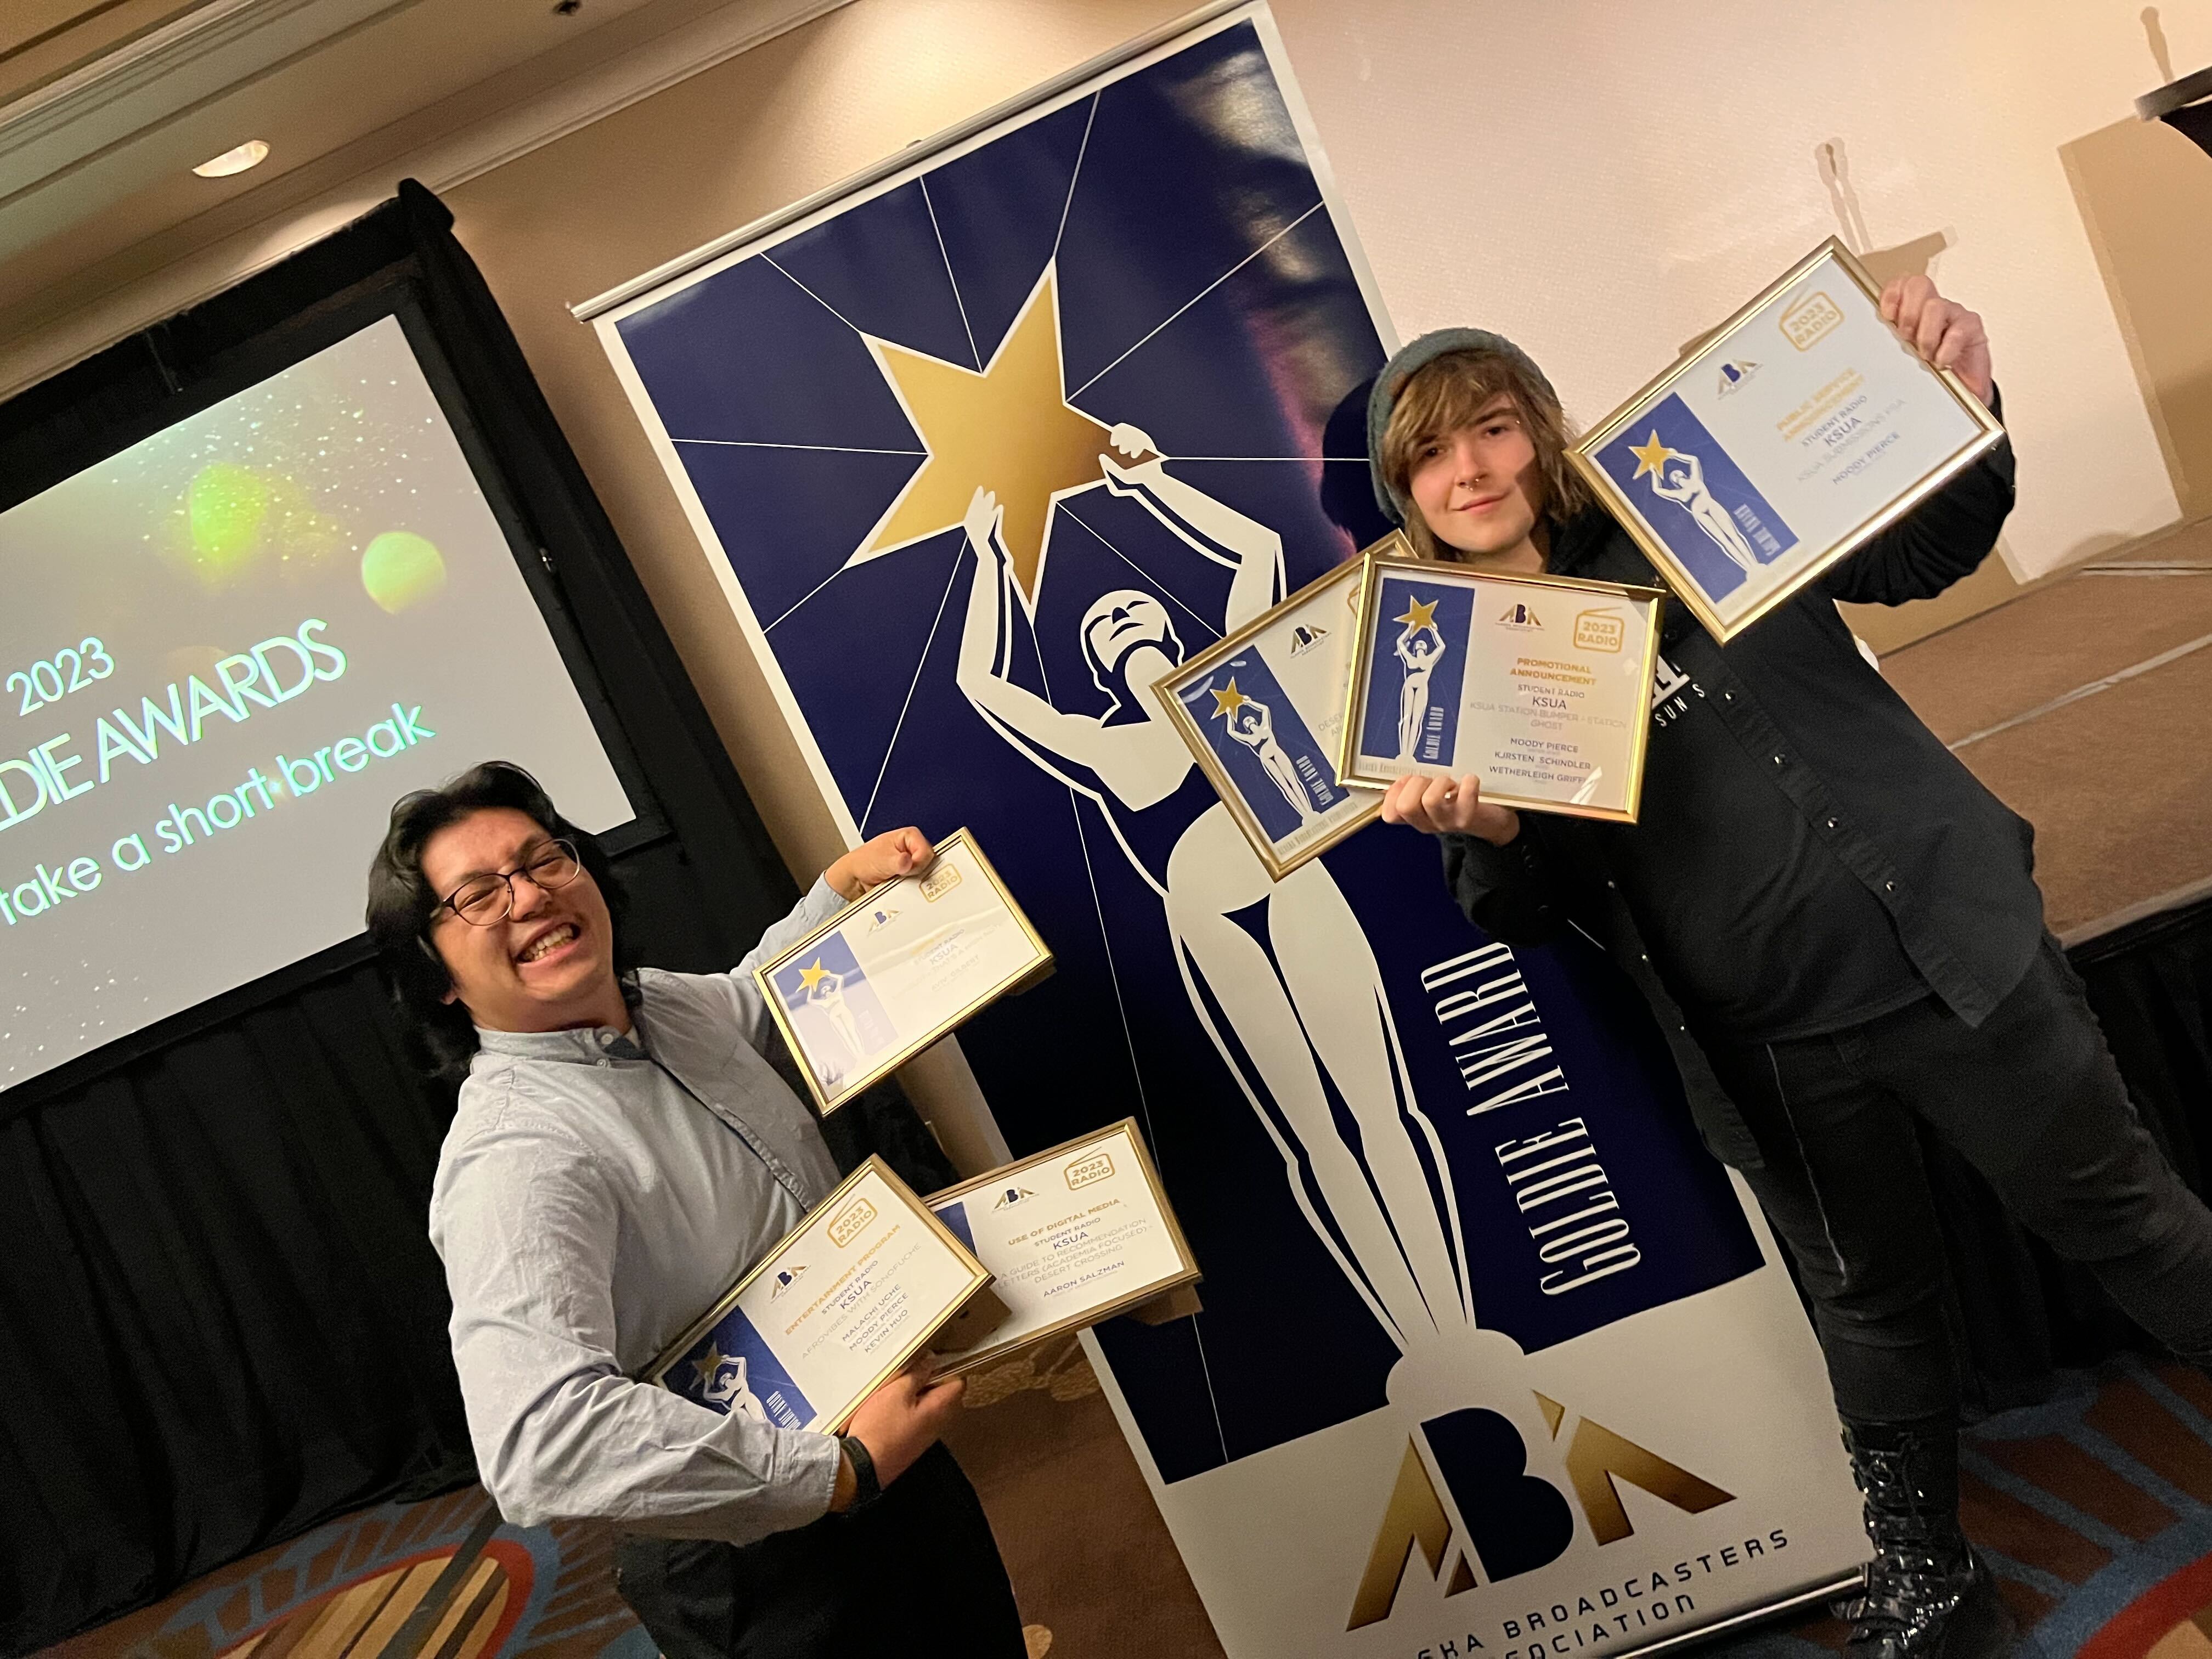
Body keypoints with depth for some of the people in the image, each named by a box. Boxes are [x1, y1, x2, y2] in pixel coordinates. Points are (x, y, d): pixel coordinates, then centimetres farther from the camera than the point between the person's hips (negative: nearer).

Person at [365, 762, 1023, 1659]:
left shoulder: (665, 1004, -2)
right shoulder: (513, 1158, -30)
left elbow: (754, 993, 24)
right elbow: (538, 1445, -43)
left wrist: (846, 879, 9)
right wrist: (841, 1470, -37)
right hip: (759, 1564, -8)